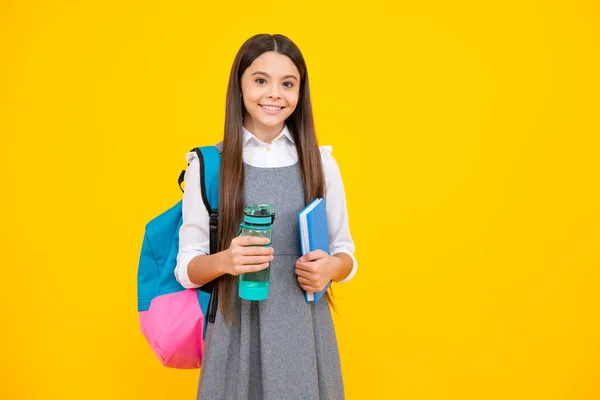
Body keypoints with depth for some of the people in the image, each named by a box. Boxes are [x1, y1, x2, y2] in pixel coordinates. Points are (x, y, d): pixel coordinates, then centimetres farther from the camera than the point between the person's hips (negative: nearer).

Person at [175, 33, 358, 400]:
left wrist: (332, 267, -12)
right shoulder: (207, 165, -2)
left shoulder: (321, 162, 3)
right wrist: (223, 261, -20)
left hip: (305, 331, 2)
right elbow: (186, 267, 0)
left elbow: (345, 253, 9)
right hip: (236, 331, -1)